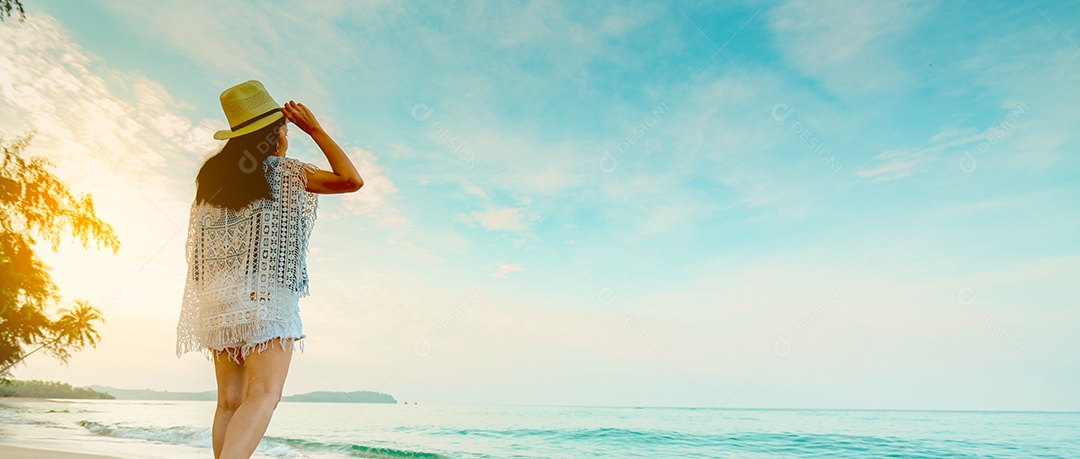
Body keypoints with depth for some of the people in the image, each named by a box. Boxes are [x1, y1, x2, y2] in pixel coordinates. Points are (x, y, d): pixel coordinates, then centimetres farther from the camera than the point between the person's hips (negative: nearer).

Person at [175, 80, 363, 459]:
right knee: (263, 395, -11)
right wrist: (315, 129, 2)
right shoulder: (284, 172, -3)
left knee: (230, 401, 9)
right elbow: (351, 179, -5)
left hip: (216, 297, 7)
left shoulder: (212, 175, 15)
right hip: (265, 296, -7)